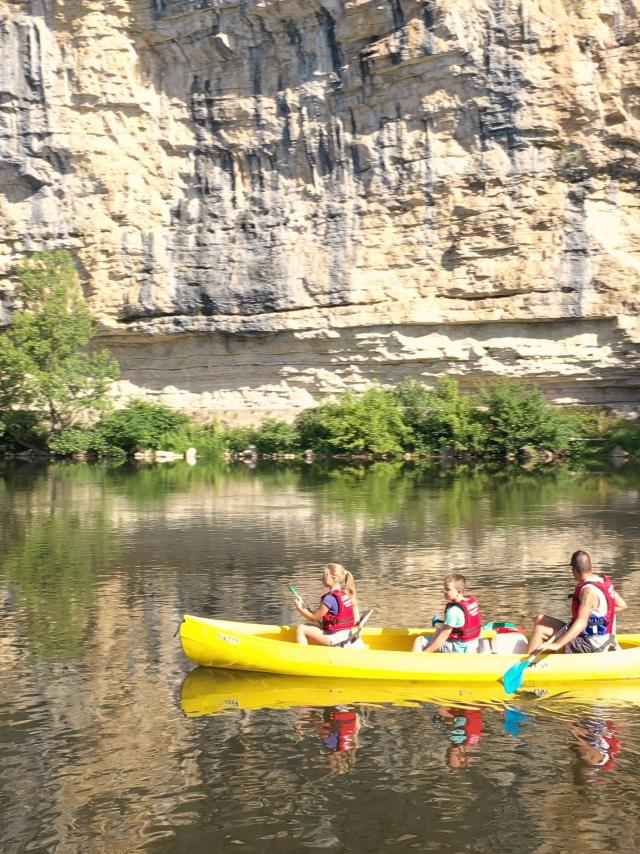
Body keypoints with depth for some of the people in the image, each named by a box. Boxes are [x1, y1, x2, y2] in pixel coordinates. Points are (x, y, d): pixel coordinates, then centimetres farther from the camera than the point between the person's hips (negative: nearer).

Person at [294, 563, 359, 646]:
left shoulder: (330, 598, -19)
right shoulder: (345, 594, 7)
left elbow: (315, 618, -10)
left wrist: (300, 608, 6)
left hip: (335, 638, -9)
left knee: (301, 629, -6)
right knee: (307, 627, 23)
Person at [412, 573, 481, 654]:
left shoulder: (454, 610, -24)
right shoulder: (473, 601, 1)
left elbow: (443, 637, -21)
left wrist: (425, 653, -16)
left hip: (459, 649, -9)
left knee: (419, 641, -5)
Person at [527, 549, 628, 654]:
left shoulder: (588, 591, -26)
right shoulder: (604, 580, 1)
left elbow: (581, 623, -37)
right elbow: (622, 606, 10)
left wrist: (557, 644, -44)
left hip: (591, 646, -9)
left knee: (540, 630, -14)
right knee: (540, 619, 13)